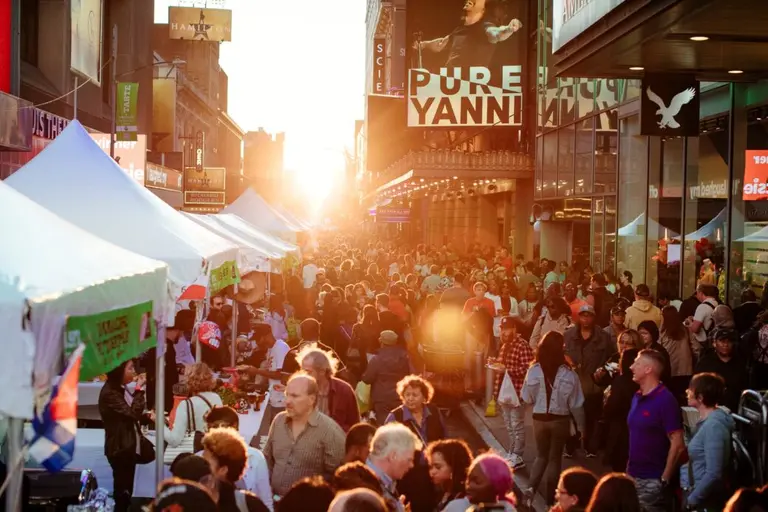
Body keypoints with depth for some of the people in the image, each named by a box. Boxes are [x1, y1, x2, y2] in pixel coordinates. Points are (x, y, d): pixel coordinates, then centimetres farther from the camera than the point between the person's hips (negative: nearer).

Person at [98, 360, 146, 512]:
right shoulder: (109, 393, -19)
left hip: (127, 446, 10)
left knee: (125, 491, 14)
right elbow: (133, 413, -24)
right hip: (120, 448, -10)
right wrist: (139, 389, -18)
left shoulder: (118, 390, 12)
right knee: (123, 492, -5)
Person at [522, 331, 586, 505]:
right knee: (555, 458, 15)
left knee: (541, 455, 20)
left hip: (540, 419, 1)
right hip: (560, 420, -1)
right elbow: (576, 404, -8)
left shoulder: (534, 371, -11)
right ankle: (550, 497, 17)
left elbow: (527, 398, -1)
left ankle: (532, 487, -1)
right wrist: (581, 425, 4)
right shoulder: (568, 374, -14)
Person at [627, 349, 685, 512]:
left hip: (653, 480, -7)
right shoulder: (637, 397, 9)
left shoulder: (665, 400, -14)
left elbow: (677, 444, -16)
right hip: (633, 477, 7)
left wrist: (664, 480, -16)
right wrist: (629, 469, 13)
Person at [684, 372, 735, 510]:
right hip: (703, 497, 9)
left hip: (709, 501, -9)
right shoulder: (706, 421, 8)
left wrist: (692, 499, -17)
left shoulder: (714, 425, -21)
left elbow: (713, 474, -25)